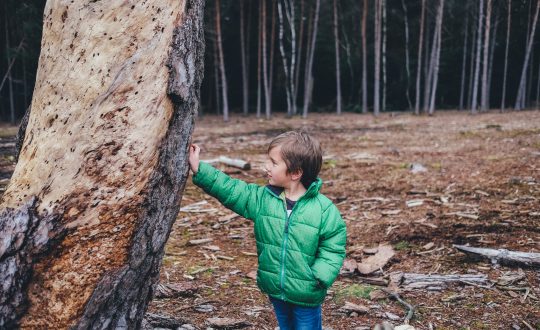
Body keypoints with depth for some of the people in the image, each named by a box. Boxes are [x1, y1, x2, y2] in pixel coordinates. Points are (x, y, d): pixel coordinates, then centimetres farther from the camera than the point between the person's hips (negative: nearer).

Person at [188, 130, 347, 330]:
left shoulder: (324, 209, -15)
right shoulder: (262, 198, -4)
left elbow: (333, 249, -9)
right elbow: (230, 190, -5)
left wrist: (319, 278, -20)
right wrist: (199, 169, -13)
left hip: (306, 296, -5)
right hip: (276, 291, 5)